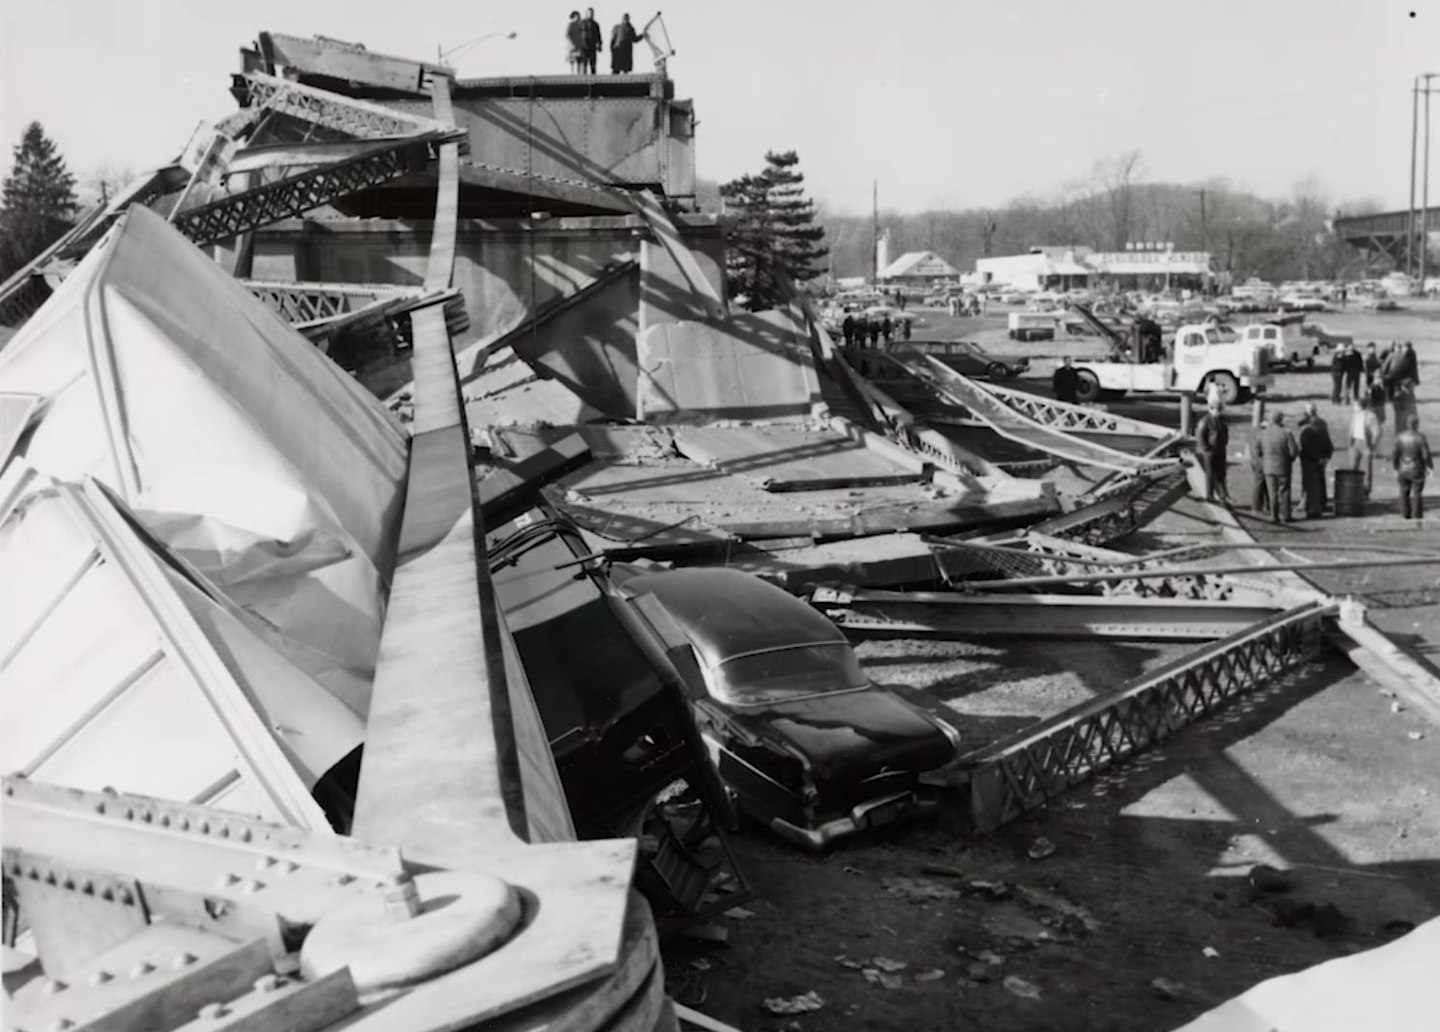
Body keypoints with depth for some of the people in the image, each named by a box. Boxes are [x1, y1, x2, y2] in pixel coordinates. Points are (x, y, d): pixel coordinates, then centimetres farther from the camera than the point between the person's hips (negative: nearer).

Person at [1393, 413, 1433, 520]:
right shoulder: (1420, 437, -19)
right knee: (1417, 492, 10)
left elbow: (1396, 454, -6)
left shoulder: (1400, 436, -10)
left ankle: (1405, 513, 18)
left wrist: (1396, 469, 3)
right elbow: (1426, 455, -16)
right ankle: (1417, 514, 14)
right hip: (1417, 470, -3)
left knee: (1404, 492, 15)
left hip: (1403, 470, 3)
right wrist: (1430, 466, 1)